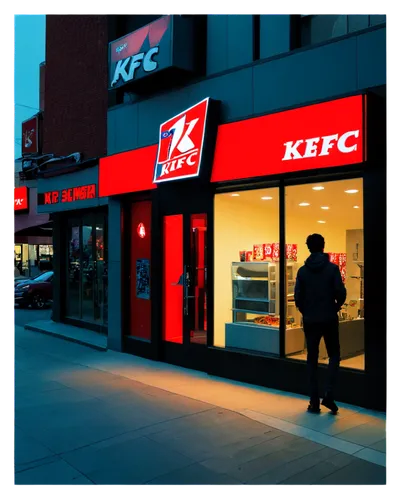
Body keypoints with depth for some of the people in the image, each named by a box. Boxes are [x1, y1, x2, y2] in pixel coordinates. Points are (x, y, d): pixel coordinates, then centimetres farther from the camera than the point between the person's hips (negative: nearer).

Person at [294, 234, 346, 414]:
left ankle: (314, 402, 11)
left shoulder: (302, 270, -2)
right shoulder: (332, 268, -7)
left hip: (310, 320, 2)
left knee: (312, 359, 10)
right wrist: (337, 306, 8)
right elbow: (341, 292, -13)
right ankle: (329, 394, -3)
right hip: (329, 319, -2)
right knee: (334, 355, 14)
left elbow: (298, 297, -5)